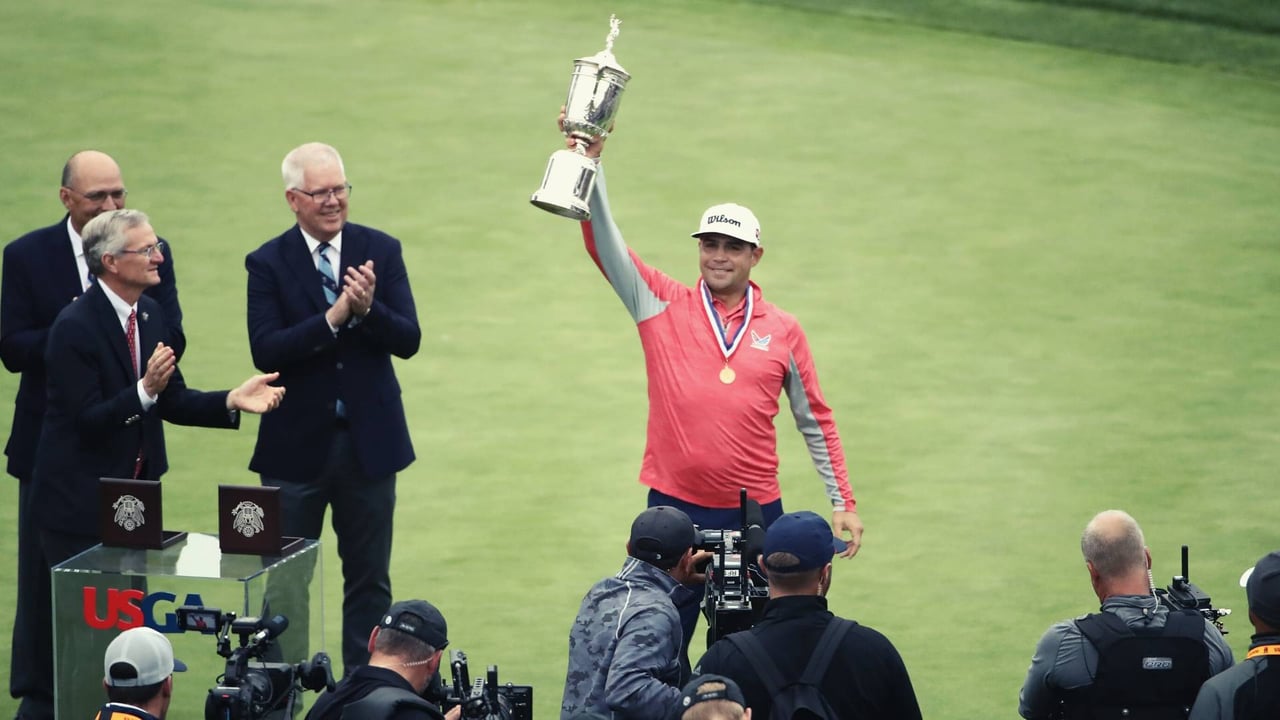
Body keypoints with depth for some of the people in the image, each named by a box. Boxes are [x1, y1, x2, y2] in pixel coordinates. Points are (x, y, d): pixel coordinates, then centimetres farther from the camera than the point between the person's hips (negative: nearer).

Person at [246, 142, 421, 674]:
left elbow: (408, 340, -8)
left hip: (369, 443, 2)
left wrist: (368, 309, -28)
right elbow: (265, 351, -17)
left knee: (369, 579, 10)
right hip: (297, 445, -2)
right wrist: (333, 318, -29)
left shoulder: (381, 251, -1)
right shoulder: (268, 264, -6)